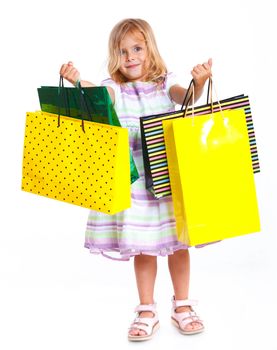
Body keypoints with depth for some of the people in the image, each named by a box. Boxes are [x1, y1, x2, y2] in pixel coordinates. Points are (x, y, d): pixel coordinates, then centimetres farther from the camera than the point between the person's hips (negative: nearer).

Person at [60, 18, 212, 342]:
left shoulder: (164, 83, 2)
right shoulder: (116, 89, 0)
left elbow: (187, 97, -18)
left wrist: (199, 83, -41)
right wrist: (77, 81, -44)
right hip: (134, 181, 0)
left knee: (177, 241, 10)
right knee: (143, 247, 8)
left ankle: (182, 306, 29)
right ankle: (147, 312, 24)